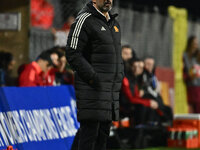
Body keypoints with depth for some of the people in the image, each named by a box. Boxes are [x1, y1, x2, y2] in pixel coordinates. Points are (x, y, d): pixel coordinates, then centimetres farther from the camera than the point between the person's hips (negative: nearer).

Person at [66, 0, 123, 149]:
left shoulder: (114, 24, 18)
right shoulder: (85, 20, -8)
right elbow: (72, 54, -14)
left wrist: (119, 78, 12)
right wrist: (93, 78, -17)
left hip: (111, 89, 8)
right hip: (91, 88, -8)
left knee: (104, 132, 8)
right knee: (89, 131, -10)